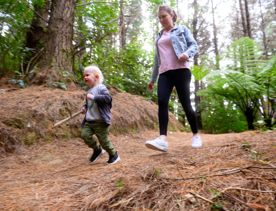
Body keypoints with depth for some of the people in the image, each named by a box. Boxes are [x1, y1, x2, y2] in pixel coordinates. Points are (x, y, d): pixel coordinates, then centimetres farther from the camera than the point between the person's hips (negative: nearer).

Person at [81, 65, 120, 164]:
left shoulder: (101, 88, -12)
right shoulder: (89, 91, 14)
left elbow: (108, 98, -28)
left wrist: (93, 97, -30)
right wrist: (85, 107, 8)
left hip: (100, 121, -8)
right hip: (89, 120, 8)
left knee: (103, 139, 0)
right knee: (85, 135, -2)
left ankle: (114, 155, 23)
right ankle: (97, 150, 21)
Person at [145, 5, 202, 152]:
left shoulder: (182, 30, 14)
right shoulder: (159, 37, 27)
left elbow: (194, 45, 4)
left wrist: (187, 53, -20)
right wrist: (152, 79, 24)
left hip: (180, 70, -4)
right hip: (164, 73, 4)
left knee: (185, 103, -7)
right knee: (162, 102, -17)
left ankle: (196, 135, 10)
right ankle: (162, 139, -24)